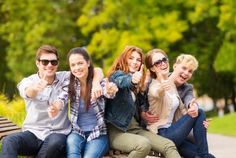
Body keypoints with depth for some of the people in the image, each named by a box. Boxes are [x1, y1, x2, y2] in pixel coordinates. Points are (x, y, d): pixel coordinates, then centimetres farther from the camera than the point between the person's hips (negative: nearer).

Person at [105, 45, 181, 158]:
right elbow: (123, 81, -30)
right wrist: (132, 80, -52)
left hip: (134, 128, 8)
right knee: (144, 144, -36)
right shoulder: (117, 75, -5)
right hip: (116, 130, -8)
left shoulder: (136, 86, 19)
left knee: (169, 145, -13)